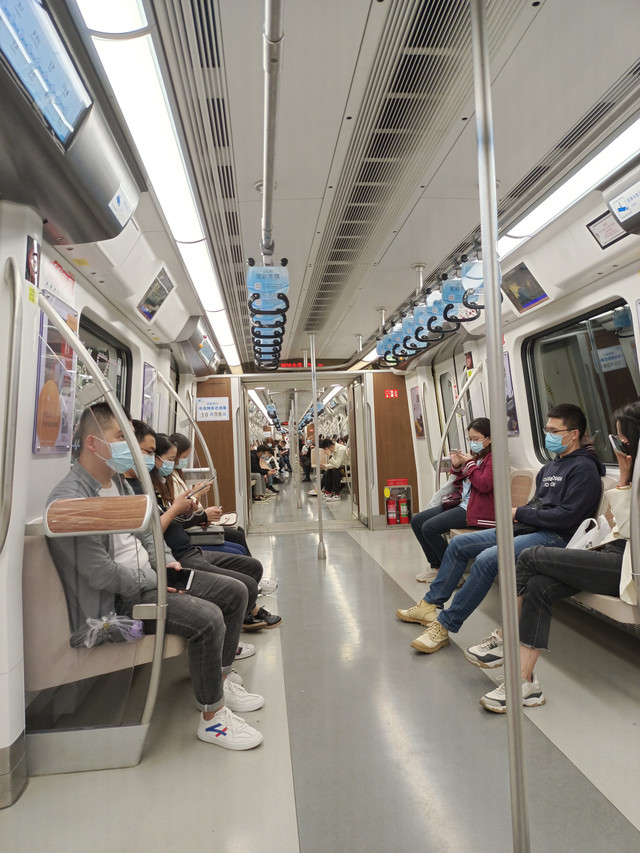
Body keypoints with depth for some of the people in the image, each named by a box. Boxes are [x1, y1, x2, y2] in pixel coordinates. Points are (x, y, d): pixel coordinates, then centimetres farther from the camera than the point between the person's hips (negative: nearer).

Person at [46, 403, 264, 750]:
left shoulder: (117, 481, 9)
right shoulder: (69, 499, -22)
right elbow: (101, 573, -25)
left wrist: (164, 562, 4)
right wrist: (154, 580, -15)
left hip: (149, 576, 10)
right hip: (118, 598, -10)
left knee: (235, 592, 6)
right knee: (207, 618, -28)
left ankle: (220, 680, 23)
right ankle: (212, 716, -5)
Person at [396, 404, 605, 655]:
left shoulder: (584, 468, -8)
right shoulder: (550, 466, 19)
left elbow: (566, 516, -17)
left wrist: (520, 513, -10)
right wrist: (516, 514, -1)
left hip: (556, 537, -10)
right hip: (526, 528, 10)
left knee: (487, 559, -31)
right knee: (458, 544, 3)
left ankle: (444, 626, -21)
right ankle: (430, 605, 9)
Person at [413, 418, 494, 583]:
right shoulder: (475, 455, 16)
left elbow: (484, 485, -23)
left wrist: (469, 463, -13)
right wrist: (456, 466, 6)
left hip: (476, 509, -10)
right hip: (460, 502, 10)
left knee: (429, 528, -21)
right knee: (417, 521, 3)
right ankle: (436, 566, 9)